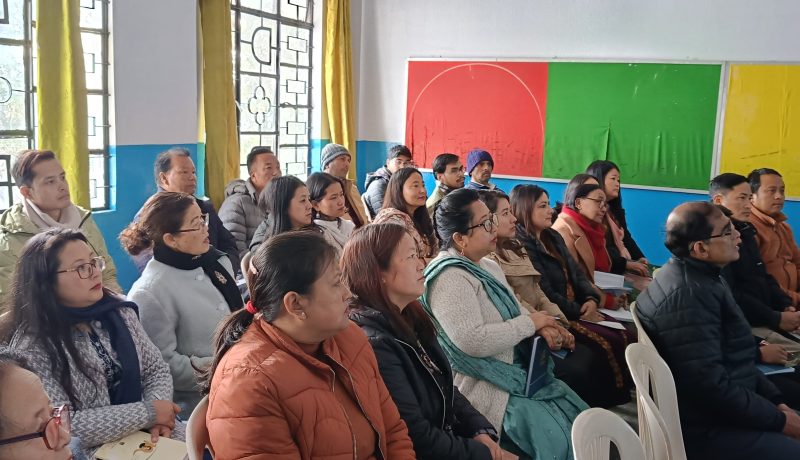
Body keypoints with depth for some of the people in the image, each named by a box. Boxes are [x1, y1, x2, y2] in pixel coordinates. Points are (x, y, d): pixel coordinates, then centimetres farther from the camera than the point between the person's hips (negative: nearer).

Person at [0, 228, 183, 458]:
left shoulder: (119, 310, 3)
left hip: (147, 436, 6)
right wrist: (147, 413, -17)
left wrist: (157, 411, -12)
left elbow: (156, 370, 8)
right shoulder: (32, 347, -14)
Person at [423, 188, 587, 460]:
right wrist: (531, 323, -17)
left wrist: (544, 328, -7)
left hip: (516, 370, 10)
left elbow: (514, 313, 17)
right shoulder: (449, 279, -21)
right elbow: (474, 341, -29)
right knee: (557, 436, -17)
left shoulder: (487, 267, 11)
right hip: (482, 386, -10)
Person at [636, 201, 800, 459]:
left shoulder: (699, 276, 9)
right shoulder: (688, 295, -25)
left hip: (724, 410, 10)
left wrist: (776, 401, 6)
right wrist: (779, 420, -16)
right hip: (705, 429, -10)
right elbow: (712, 386, -27)